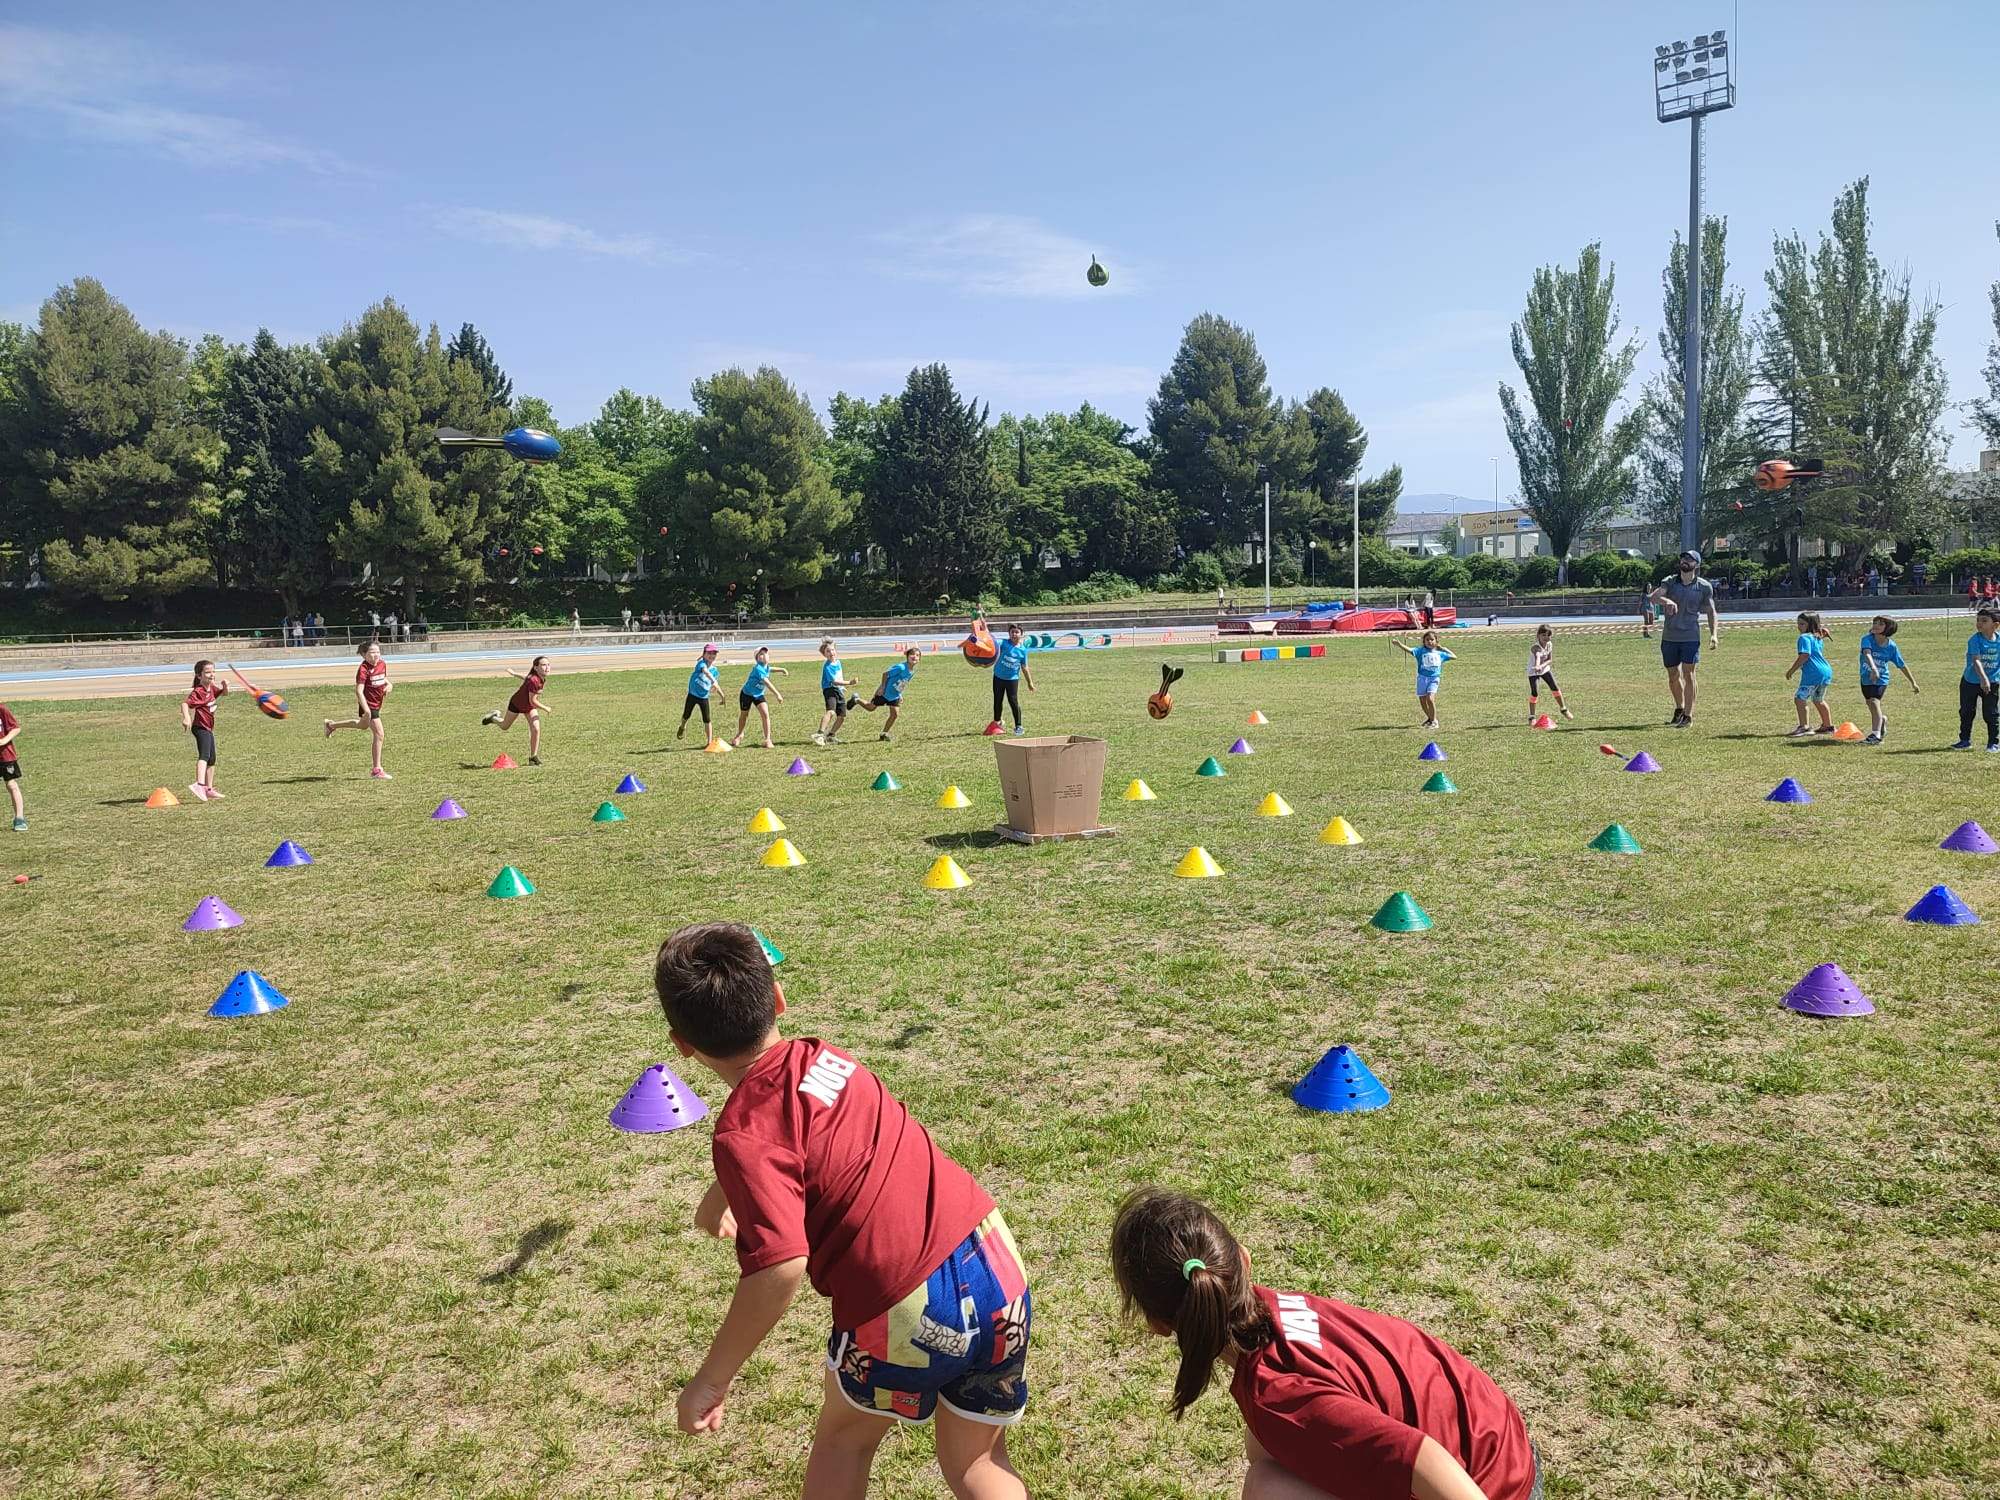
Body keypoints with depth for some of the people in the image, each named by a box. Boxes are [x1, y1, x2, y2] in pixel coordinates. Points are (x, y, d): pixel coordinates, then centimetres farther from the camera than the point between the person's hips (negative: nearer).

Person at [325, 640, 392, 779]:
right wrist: (366, 709, -35)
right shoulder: (363, 669, -23)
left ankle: (332, 724, 53)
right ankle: (376, 770, -2)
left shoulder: (382, 664, 0)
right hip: (368, 705, -9)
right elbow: (359, 691, -28)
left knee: (363, 725, 33)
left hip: (377, 704, 9)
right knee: (378, 734, -8)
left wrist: (388, 684, -2)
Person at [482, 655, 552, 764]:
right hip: (516, 704, -5)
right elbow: (533, 701, -35)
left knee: (536, 729, -10)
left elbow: (527, 676, 2)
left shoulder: (543, 678, -19)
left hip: (530, 707, 5)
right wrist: (545, 708, -21)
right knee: (504, 727, 20)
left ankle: (533, 757, 2)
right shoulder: (534, 680, -42)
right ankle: (494, 717, 53)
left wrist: (514, 674, 20)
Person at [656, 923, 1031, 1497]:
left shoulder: (743, 1132, -13)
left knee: (844, 1435, 28)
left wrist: (709, 1381, -10)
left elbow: (780, 1269, -23)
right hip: (995, 1258, 6)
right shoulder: (821, 1057, 8)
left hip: (907, 1313, -6)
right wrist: (723, 1192, 50)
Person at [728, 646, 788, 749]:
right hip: (746, 694, -5)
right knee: (744, 715, 15)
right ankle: (739, 735, 41)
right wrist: (777, 694, -44)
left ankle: (767, 739, -8)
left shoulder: (766, 667, -8)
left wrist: (782, 669, 1)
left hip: (758, 695, 5)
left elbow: (770, 669, 19)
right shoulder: (758, 668, -31)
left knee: (765, 714, -13)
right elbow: (767, 683, -39)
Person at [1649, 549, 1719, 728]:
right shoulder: (1670, 582, 2)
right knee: (1673, 676, 11)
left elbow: (1711, 611, 7)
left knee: (1688, 674, -8)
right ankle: (1679, 710, 32)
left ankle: (1688, 715, -3)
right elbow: (1653, 596, -14)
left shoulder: (1704, 587, 0)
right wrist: (1666, 601, -37)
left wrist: (1713, 634, -5)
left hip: (1690, 637, -2)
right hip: (1669, 637, 2)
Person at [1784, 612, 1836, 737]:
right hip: (1826, 671, 10)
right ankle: (1828, 726, 33)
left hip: (1813, 673, -10)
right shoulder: (1817, 637, 15)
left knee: (1799, 699, -9)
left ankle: (1804, 727, -15)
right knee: (1818, 700, 24)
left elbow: (1804, 656, -19)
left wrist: (1792, 670, -15)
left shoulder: (1804, 638, -12)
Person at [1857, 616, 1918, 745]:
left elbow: (1902, 665, 0)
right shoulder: (1867, 639, -16)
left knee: (1874, 701, -23)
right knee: (1871, 704, 21)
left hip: (1881, 679, -3)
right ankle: (1882, 720, 53)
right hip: (1866, 678, 3)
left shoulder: (1891, 646, -12)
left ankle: (1875, 735, -27)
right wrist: (1873, 668, -57)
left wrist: (1913, 683, 8)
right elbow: (1867, 653, -37)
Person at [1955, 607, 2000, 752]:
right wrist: (1983, 678, -39)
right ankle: (1965, 740, 24)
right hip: (1970, 681, -1)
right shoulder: (1975, 640, -17)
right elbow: (1976, 661, -27)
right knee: (1966, 712, 10)